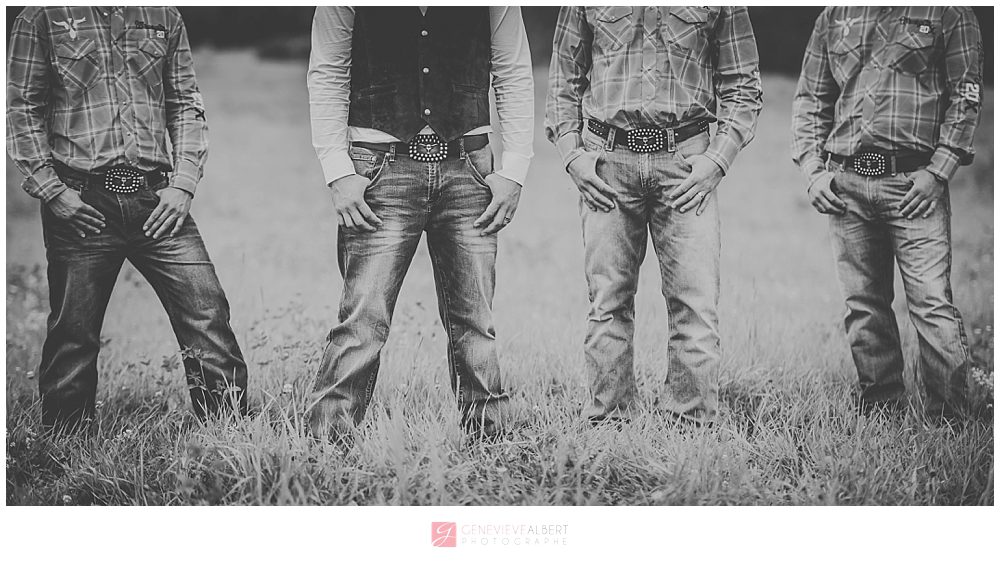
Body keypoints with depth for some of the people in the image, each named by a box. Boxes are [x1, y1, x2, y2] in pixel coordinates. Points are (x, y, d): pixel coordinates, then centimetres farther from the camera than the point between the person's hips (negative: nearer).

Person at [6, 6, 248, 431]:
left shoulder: (163, 17, 13)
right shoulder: (42, 17, 5)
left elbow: (186, 105, 14)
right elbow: (22, 111, 3)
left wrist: (182, 185, 2)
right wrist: (51, 190, -7)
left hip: (157, 201, 2)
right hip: (81, 203, -2)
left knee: (207, 317, -5)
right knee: (73, 336, 5)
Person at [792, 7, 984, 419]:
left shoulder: (947, 12, 4)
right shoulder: (835, 15, 15)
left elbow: (966, 96, 0)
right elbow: (809, 100, 19)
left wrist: (938, 171, -10)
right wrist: (813, 170, 6)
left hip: (914, 182, -4)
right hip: (845, 183, 4)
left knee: (932, 304, -9)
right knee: (863, 304, 7)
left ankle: (948, 417, -2)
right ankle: (877, 410, 17)